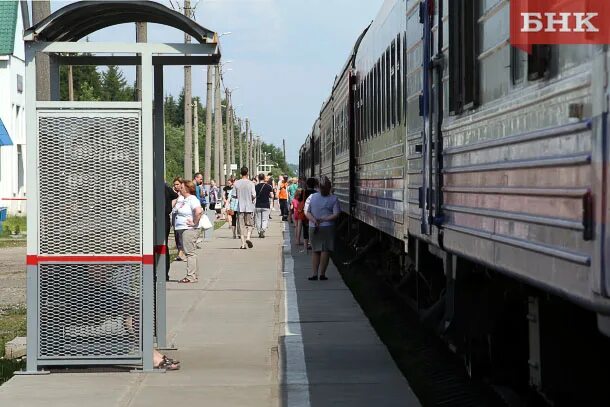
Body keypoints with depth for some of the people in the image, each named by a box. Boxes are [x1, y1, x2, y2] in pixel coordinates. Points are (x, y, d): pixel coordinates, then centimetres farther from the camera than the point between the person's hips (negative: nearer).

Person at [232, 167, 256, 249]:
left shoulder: (236, 183, -2)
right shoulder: (250, 183, -7)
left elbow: (234, 195, 1)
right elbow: (254, 195, -10)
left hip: (240, 207, 1)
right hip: (249, 207, -1)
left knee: (242, 226, 5)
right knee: (249, 224, 10)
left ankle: (243, 243, 2)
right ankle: (248, 237, -13)